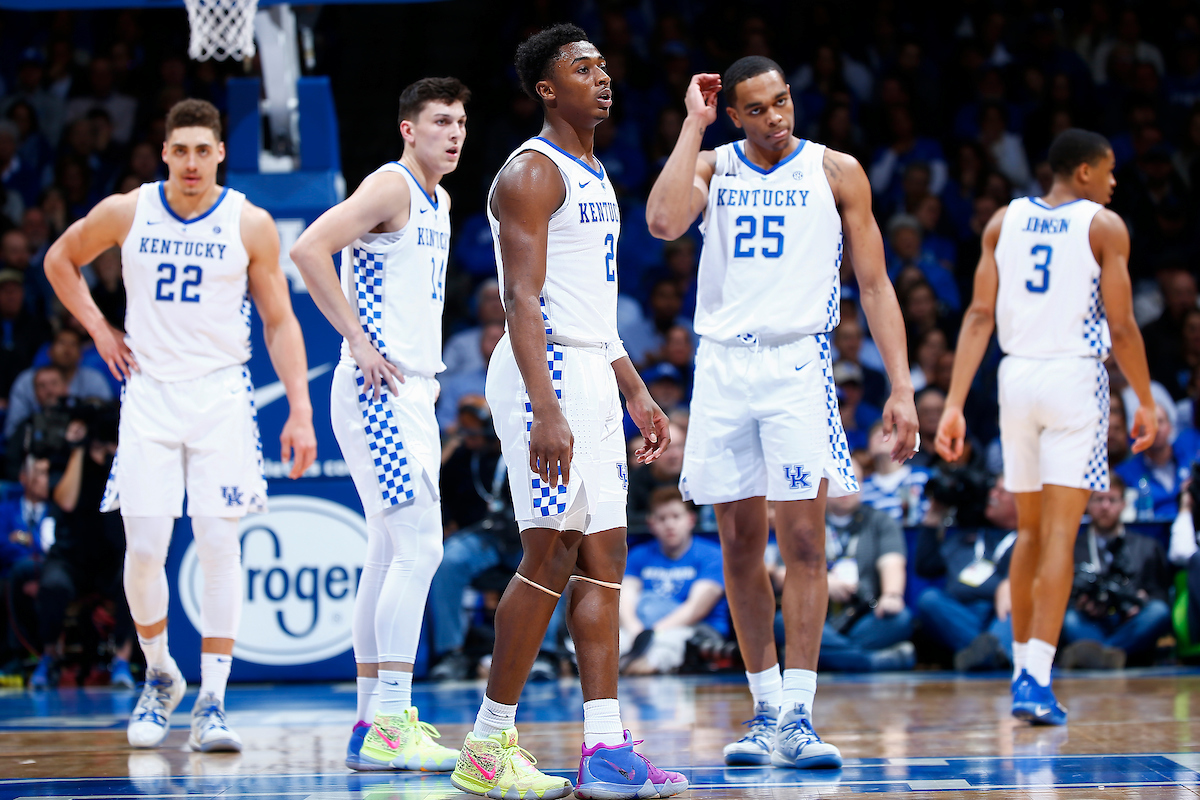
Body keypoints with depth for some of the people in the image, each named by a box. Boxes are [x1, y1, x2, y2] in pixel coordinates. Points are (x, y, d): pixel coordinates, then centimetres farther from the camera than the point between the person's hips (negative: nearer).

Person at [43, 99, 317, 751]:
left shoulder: (250, 225, -3)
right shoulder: (127, 213, 0)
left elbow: (279, 322, 2)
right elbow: (59, 260, 18)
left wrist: (300, 410, -4)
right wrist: (99, 329, 8)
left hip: (221, 396, -1)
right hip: (148, 392, 1)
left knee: (218, 542, -8)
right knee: (144, 547, -6)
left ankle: (211, 703, -6)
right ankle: (159, 677, 18)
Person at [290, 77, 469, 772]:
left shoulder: (440, 201, 17)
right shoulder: (392, 187, -12)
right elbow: (310, 248, -23)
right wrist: (360, 342, -21)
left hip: (413, 394, 10)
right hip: (378, 394, -10)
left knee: (392, 556, 10)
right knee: (419, 548, -14)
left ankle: (373, 723, 15)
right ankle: (389, 727, -14)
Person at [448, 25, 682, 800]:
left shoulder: (594, 175, 19)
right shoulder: (532, 173, -11)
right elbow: (523, 300, -19)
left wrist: (636, 391, 20)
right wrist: (545, 412, -27)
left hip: (595, 378, 10)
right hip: (547, 377, -10)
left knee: (603, 556, 4)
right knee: (550, 558, -9)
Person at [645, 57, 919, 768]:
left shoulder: (836, 172, 5)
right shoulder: (712, 167, 9)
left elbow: (876, 284, 5)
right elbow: (664, 222, -13)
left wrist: (901, 389, -3)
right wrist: (694, 123, -6)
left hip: (798, 362, -2)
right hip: (722, 363, 2)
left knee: (804, 539, -11)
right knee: (740, 544, 5)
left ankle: (798, 716, -10)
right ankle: (767, 711, 13)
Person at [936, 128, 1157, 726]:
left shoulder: (1004, 221, 9)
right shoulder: (1104, 227, -3)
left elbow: (980, 315, 2)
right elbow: (1121, 326, -6)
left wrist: (954, 404, -1)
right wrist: (1145, 402, 6)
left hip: (1017, 376, 4)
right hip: (1075, 376, -4)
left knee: (1030, 529, 18)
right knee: (1060, 531, -7)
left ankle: (1023, 667, 25)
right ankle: (1036, 680, -17)